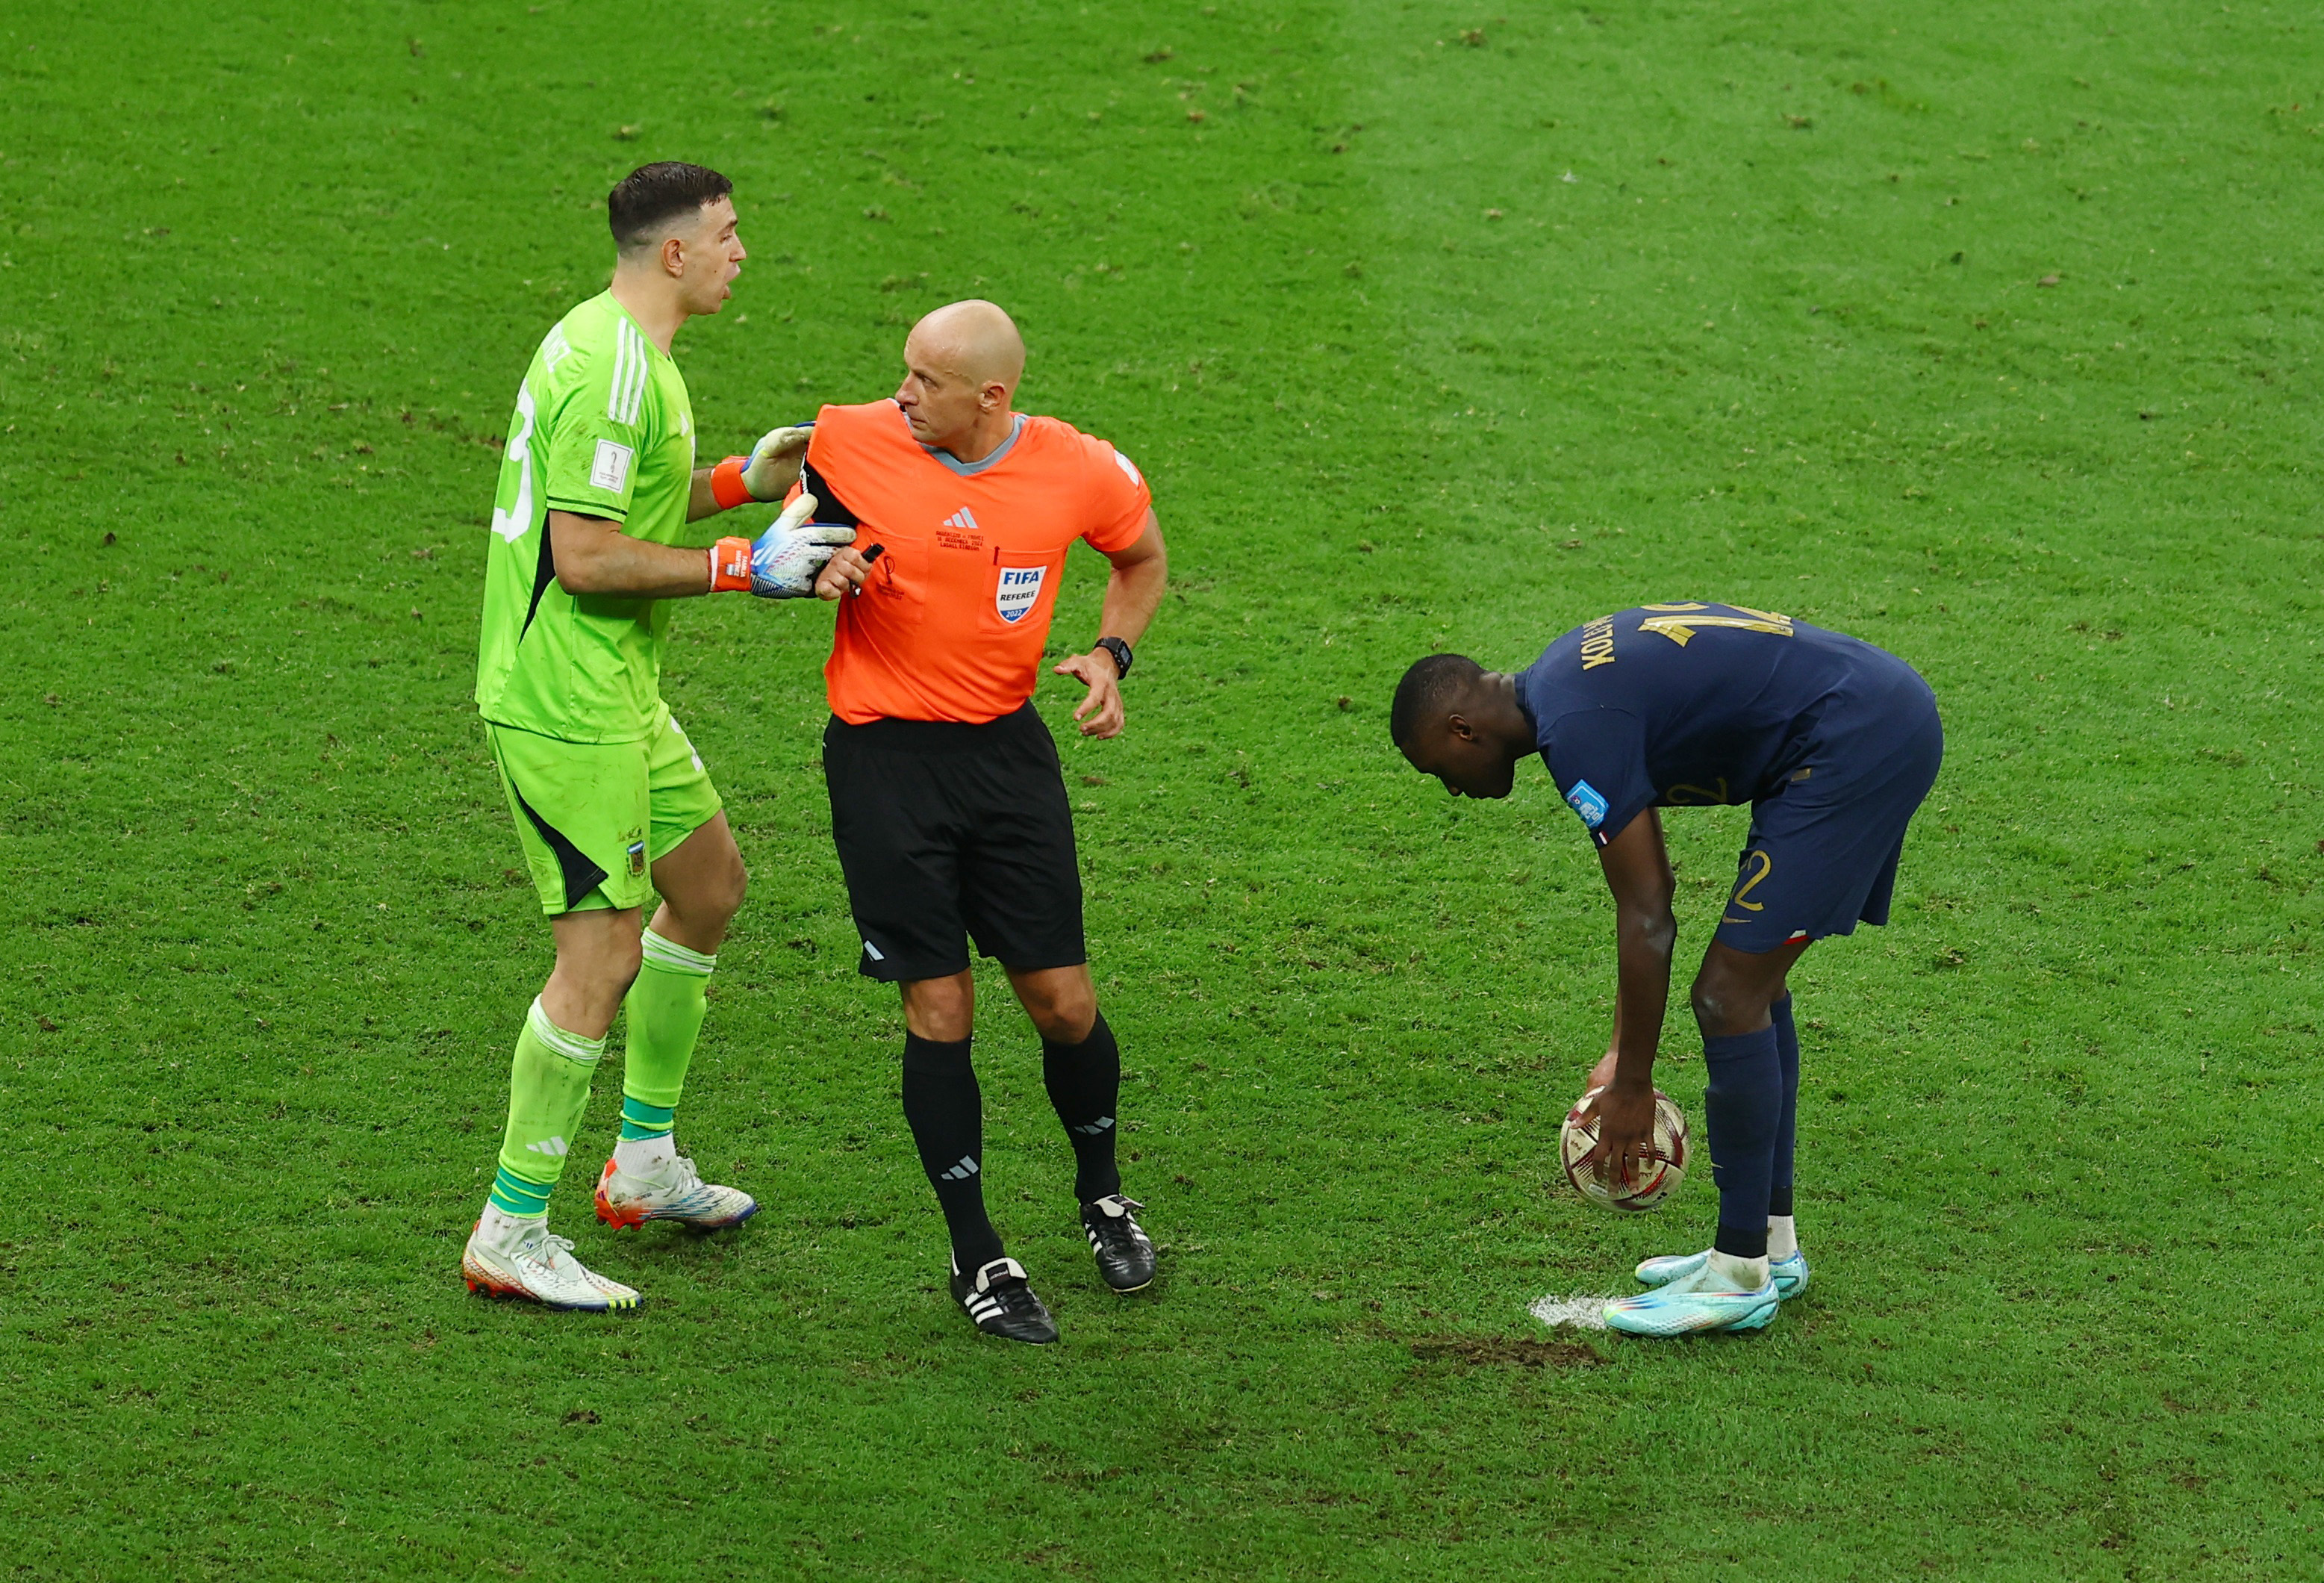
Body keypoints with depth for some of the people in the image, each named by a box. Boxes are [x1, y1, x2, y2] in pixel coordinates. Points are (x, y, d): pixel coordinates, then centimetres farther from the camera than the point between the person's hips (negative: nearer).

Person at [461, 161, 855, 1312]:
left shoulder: (616, 346, 13)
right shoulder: (614, 368, -20)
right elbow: (585, 556, -24)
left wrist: (740, 480, 16)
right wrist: (744, 568, -20)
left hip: (612, 688, 11)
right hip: (565, 705, -11)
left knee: (709, 881, 22)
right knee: (605, 956, -8)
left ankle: (644, 1161, 33)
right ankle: (510, 1235, 1)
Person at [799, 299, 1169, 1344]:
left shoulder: (1080, 473, -6)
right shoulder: (853, 441, -9)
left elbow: (1143, 560, 15)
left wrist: (1111, 655, -2)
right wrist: (824, 569, -11)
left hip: (1006, 748, 1)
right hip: (882, 752, -1)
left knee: (1064, 1003, 3)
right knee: (939, 1012, -3)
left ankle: (1101, 1195, 32)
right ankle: (976, 1258, 11)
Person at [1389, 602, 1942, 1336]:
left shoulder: (1577, 728, -15)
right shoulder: (1563, 679, 15)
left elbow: (1649, 923, -13)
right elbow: (1647, 893, 22)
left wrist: (1632, 1087, -5)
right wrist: (1622, 1051, 22)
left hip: (1855, 745, -10)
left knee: (1730, 996, -6)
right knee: (1754, 980, 18)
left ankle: (1741, 1275, 1)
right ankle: (1772, 1242, 25)